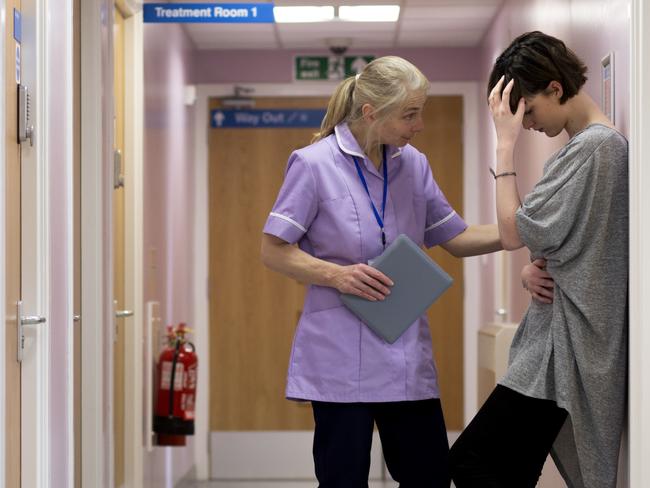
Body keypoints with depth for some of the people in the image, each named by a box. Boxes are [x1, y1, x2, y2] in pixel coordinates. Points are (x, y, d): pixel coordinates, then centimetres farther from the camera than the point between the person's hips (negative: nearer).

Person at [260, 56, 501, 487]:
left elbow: (456, 238, 15)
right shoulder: (314, 164, -8)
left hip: (407, 355, 5)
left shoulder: (414, 165, 9)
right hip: (342, 358, -5)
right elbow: (274, 250, -6)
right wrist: (336, 275, -21)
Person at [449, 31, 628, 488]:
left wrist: (506, 143, -12)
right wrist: (534, 271, 2)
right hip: (563, 340, 10)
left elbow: (515, 232, -16)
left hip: (567, 344, -10)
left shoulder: (593, 147, -16)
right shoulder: (602, 143, 15)